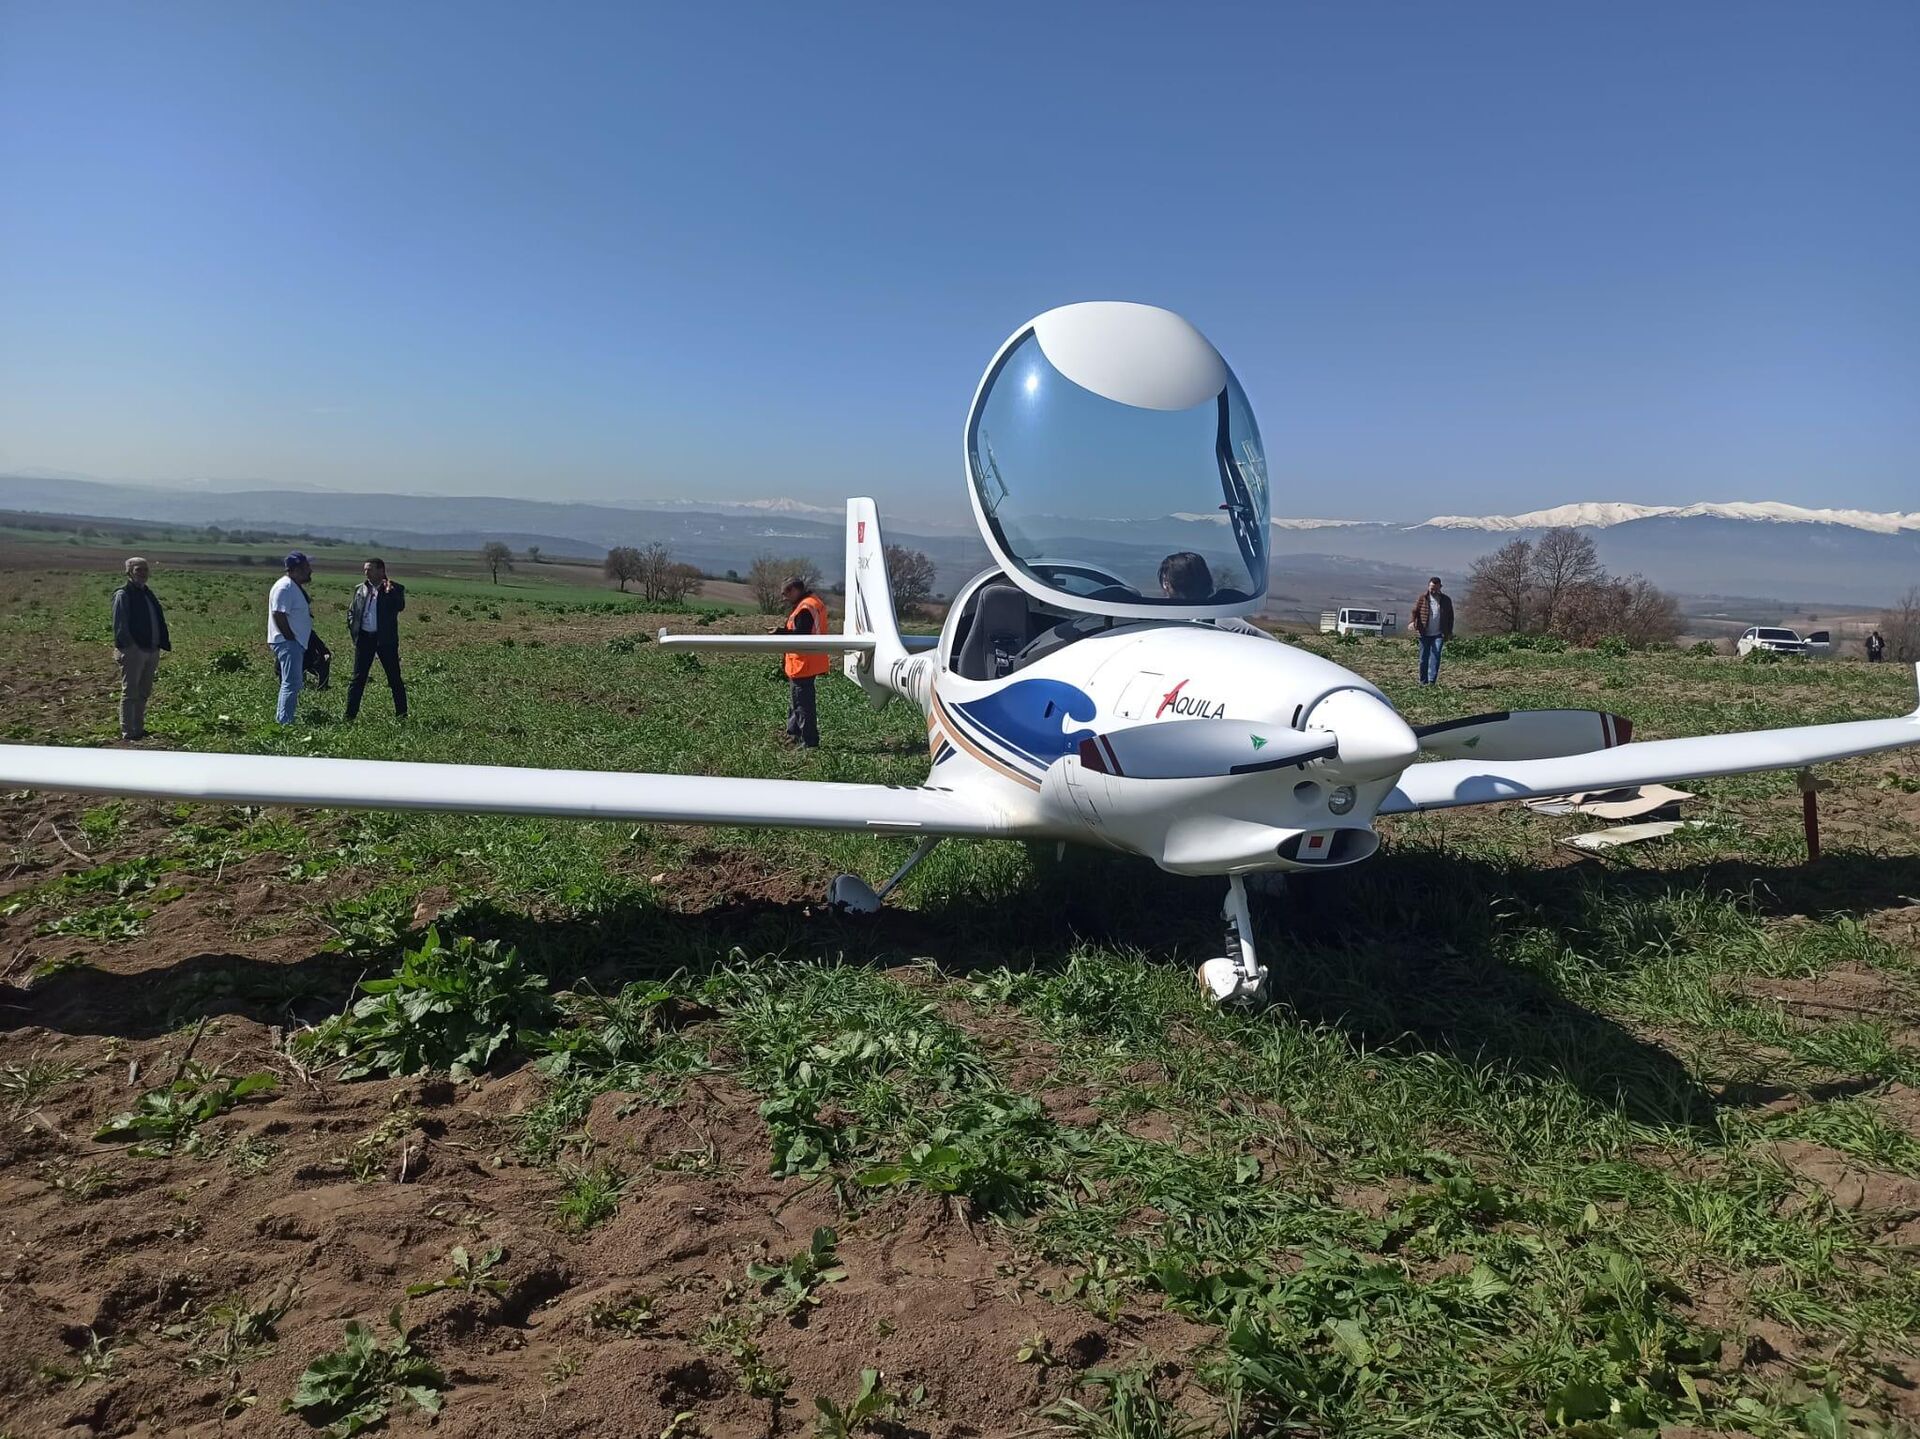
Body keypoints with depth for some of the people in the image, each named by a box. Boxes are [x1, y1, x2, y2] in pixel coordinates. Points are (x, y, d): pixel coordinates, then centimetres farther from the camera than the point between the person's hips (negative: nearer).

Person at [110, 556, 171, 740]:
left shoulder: (149, 595, 18)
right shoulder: (123, 595, -6)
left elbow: (159, 622, 21)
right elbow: (120, 625, -11)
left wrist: (159, 647, 14)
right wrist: (125, 647, -17)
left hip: (151, 650, 8)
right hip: (133, 650, -8)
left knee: (143, 693, 14)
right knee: (130, 693, -3)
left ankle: (139, 729, 23)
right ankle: (127, 732, 0)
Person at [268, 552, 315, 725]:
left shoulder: (296, 586, 15)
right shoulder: (285, 587, -16)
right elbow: (279, 615, -22)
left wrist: (296, 639, 15)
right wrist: (291, 638, -19)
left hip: (296, 642, 11)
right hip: (287, 642, -11)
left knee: (295, 682, 17)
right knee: (291, 683, -12)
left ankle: (281, 716, 26)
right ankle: (284, 722, -11)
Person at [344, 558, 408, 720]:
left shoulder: (395, 589, -2)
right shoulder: (360, 589, 10)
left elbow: (400, 607, -19)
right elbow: (351, 611, 19)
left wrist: (390, 592, -31)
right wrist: (353, 630, 8)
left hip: (386, 639, -4)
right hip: (364, 638, 4)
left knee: (395, 678, 2)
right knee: (358, 678, 6)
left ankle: (401, 714, 11)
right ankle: (349, 714, 10)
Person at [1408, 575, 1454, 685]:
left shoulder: (1446, 600, 6)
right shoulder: (1422, 599, 3)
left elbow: (1450, 617, 14)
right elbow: (1414, 611, 1)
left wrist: (1449, 632, 9)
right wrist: (1412, 622, -21)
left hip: (1439, 635, 0)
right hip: (1424, 634, 0)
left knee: (1435, 656, -13)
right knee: (1423, 658, 4)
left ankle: (1432, 681, -17)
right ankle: (1423, 682, 13)